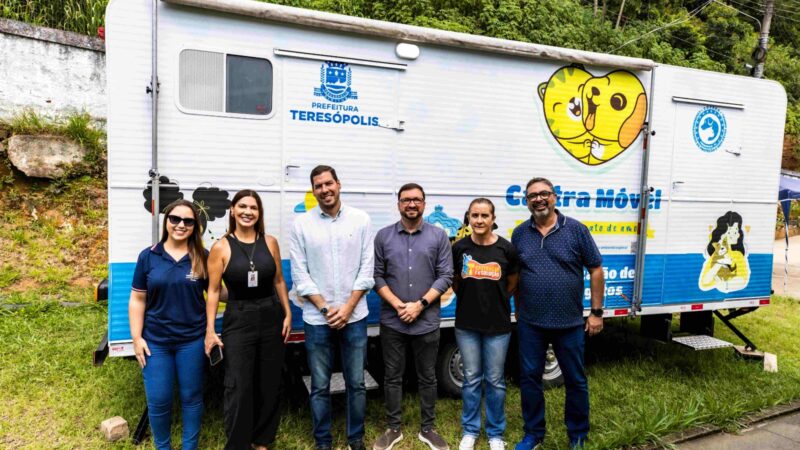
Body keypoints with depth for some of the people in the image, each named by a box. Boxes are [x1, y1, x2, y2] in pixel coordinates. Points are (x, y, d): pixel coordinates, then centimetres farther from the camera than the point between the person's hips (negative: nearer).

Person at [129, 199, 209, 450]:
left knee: (191, 397, 12)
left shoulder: (202, 258, -3)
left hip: (192, 340, 0)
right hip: (156, 341, 1)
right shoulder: (148, 256, -1)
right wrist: (137, 338, -2)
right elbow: (137, 300, 2)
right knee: (158, 401, 9)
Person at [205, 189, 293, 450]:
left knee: (268, 384, 13)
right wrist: (210, 330, -7)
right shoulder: (221, 247, -6)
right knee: (238, 388, 1)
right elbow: (213, 290, -4)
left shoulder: (270, 242, 1)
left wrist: (287, 314, 6)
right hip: (238, 321, -3)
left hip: (271, 318, 3)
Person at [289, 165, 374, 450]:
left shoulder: (360, 220, 0)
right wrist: (326, 309, -10)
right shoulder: (302, 225, -1)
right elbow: (299, 275, -3)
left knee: (356, 383, 11)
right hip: (317, 319, 0)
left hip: (354, 317, 1)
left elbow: (366, 269, -2)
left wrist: (347, 308, -9)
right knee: (320, 387, 10)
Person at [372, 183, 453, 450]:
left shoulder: (438, 236, 1)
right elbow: (377, 276, -1)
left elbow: (445, 276, -3)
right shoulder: (383, 236, 2)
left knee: (427, 377, 12)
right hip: (392, 322, 1)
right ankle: (393, 428, 27)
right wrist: (398, 305, -12)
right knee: (392, 376, 11)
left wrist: (420, 304, -12)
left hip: (427, 322, 0)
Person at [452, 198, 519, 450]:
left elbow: (512, 284, 7)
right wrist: (471, 300, 8)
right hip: (467, 325, 1)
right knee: (471, 379, 12)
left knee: (495, 380, 10)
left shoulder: (506, 249, -7)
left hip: (498, 325, -1)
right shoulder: (460, 248, -4)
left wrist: (493, 300, 7)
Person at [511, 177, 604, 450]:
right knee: (529, 378, 11)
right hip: (530, 323, 2)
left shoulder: (576, 230, -5)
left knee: (575, 380, 13)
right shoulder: (520, 234, 2)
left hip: (569, 322, -2)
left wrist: (597, 312, -3)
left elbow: (596, 270, -1)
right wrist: (518, 312, 9)